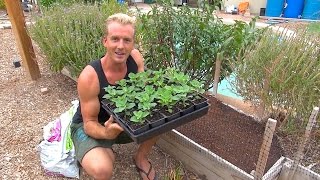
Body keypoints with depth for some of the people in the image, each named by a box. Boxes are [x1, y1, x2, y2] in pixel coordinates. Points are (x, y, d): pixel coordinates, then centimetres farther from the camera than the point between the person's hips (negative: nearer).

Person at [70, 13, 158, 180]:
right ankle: (107, 153, 7)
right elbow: (89, 123, -21)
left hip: (123, 118, 5)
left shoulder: (135, 57, -17)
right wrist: (105, 133, -44)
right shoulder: (89, 76, -30)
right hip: (90, 126, -5)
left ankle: (140, 158, 10)